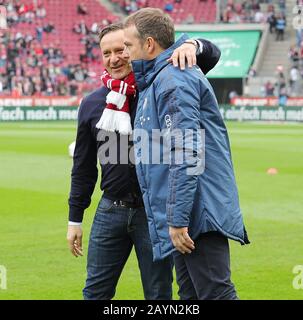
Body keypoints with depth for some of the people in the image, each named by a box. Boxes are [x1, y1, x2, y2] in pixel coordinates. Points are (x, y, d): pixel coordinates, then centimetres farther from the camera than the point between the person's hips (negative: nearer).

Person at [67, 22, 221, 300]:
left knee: (158, 294, 6)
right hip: (110, 211, 3)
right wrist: (75, 219, 13)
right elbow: (83, 168, 13)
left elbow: (211, 55, -5)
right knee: (95, 291, 9)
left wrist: (192, 46, -28)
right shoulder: (92, 105, 6)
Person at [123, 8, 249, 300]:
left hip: (199, 215, -11)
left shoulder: (172, 79, -13)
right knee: (190, 294, 12)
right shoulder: (158, 78, 20)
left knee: (215, 292, -10)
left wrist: (177, 219, -23)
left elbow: (185, 153, -21)